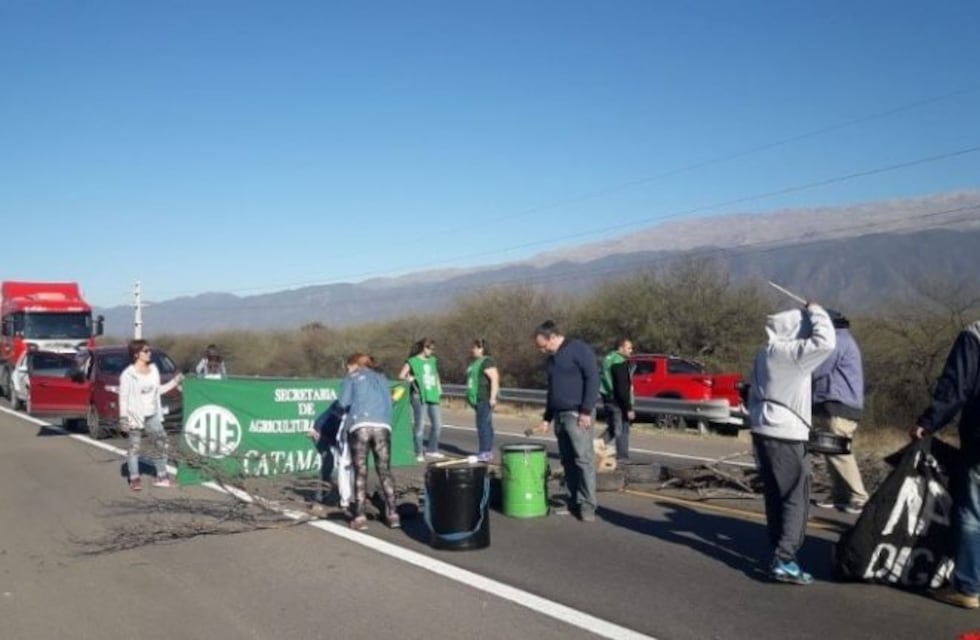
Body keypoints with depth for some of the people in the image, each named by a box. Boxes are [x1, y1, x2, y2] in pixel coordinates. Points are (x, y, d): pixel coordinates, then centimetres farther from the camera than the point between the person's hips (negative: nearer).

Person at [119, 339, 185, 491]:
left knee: (162, 444, 4)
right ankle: (134, 478, 12)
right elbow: (123, 397, -11)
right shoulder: (128, 374, -12)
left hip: (153, 415, 6)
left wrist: (174, 382, 12)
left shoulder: (153, 369, 7)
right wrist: (123, 417, -15)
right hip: (135, 416, -6)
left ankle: (162, 476, 16)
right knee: (135, 447, 3)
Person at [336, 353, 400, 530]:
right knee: (384, 471, 8)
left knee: (360, 472, 1)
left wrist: (344, 410, 26)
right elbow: (388, 404, 22)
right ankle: (392, 514, 4)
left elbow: (343, 403, 5)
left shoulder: (352, 377, 18)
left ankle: (360, 517, -1)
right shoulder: (382, 378, 29)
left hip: (360, 426, -3)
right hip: (382, 427, 3)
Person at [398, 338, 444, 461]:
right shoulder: (412, 361, -3)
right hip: (420, 397, -6)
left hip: (433, 396, 6)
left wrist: (439, 391, 17)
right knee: (420, 426, -3)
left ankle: (432, 450, 24)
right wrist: (410, 379, -20)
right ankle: (419, 453, 7)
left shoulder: (433, 360, 14)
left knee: (437, 424, 8)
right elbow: (401, 376, -4)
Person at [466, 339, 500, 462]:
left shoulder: (487, 362, -13)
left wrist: (493, 397, -23)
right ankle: (487, 452, 16)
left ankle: (485, 453, -9)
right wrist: (471, 396, 21)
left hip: (485, 398, -10)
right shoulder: (476, 362, 18)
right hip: (478, 398, 10)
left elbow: (495, 379, -20)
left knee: (483, 424, -11)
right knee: (485, 425, 12)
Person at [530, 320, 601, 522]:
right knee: (567, 460, 8)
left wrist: (586, 411, -19)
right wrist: (546, 418, 23)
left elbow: (593, 378, -14)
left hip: (577, 414, -8)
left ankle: (588, 504, -5)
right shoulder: (552, 358, 18)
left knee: (583, 459, -9)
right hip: (560, 415, 9)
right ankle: (573, 501, 14)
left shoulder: (578, 349, -8)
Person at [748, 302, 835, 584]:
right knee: (796, 499, -5)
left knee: (776, 498, 14)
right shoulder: (790, 352, -15)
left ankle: (780, 555, 22)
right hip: (786, 436, -9)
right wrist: (815, 312, -9)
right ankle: (784, 560, -9)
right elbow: (825, 342, -25)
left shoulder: (765, 353, 14)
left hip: (765, 431, 9)